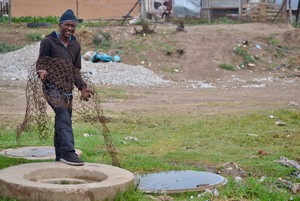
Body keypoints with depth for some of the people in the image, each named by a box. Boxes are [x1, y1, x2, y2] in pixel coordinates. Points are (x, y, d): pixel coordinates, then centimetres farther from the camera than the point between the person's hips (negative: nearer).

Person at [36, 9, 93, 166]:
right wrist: (42, 71, -25)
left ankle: (60, 157, 16)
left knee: (63, 122, 8)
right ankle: (68, 153, -32)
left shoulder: (75, 45, 16)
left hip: (67, 88, 7)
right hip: (52, 86, -6)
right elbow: (41, 62, -2)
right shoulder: (48, 41, -2)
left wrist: (82, 87, 9)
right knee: (64, 117, -24)